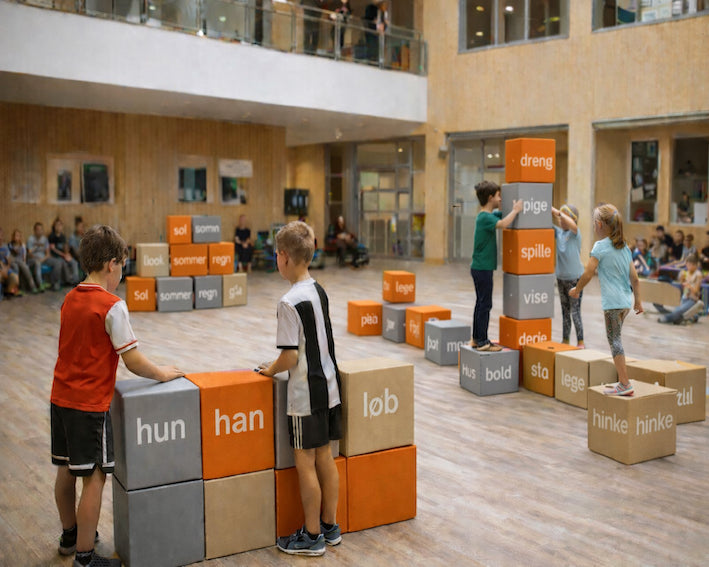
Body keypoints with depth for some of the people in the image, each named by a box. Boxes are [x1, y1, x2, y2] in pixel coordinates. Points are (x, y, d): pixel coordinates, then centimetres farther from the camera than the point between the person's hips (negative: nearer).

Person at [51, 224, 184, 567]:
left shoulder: (70, 299, 7)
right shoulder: (112, 306, -17)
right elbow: (133, 362, -17)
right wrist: (162, 374, -1)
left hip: (61, 397, 8)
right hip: (89, 403, -8)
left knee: (66, 471, 20)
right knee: (94, 478, 1)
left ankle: (70, 535, 38)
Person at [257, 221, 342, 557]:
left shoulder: (290, 302, -20)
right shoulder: (319, 291, 6)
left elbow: (290, 357, -20)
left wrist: (271, 370, -1)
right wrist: (279, 364, 18)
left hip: (304, 395, -8)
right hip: (328, 387, 8)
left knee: (305, 463, 4)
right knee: (324, 457, 16)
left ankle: (312, 536, 16)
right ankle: (330, 526, 27)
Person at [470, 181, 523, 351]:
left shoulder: (489, 214, 12)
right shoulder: (485, 217, -18)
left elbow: (502, 216, 23)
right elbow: (503, 224, -34)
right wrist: (515, 210, -20)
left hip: (480, 267, 10)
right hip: (483, 268, -10)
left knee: (481, 303, 14)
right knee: (485, 304, -4)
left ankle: (477, 339, 21)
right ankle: (482, 341, 1)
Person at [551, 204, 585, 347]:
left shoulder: (574, 233, -10)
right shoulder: (558, 232, 5)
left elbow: (572, 224, -31)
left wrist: (557, 211, -31)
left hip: (575, 278, -6)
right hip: (561, 277, 6)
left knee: (575, 312, -3)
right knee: (565, 311, 14)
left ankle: (580, 343, 6)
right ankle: (565, 341, 23)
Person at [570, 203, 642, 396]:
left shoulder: (600, 246, -9)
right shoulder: (624, 246, 12)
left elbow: (588, 274, -9)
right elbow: (634, 278, 14)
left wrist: (577, 290, 6)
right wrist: (637, 301, 22)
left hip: (613, 301, -8)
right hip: (627, 300, 8)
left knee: (614, 339, -3)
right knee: (616, 338, 16)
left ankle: (625, 384, -3)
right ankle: (622, 381, 19)